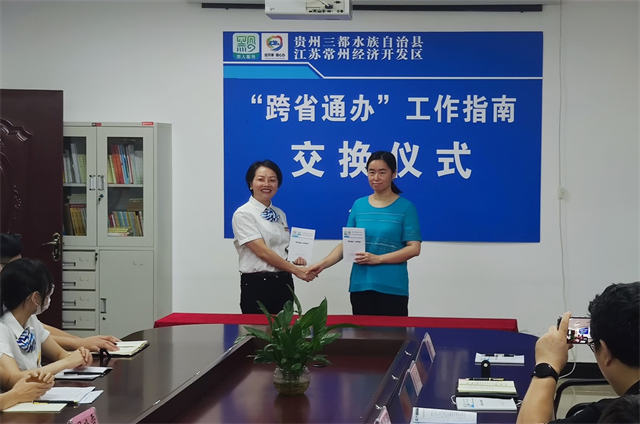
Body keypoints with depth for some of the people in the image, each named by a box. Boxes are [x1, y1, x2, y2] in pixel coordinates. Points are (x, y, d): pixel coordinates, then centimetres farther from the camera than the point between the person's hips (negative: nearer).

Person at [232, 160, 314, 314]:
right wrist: (295, 270, -14)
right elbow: (262, 251, -14)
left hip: (284, 283, 6)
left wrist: (296, 260, 1)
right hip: (257, 284, -6)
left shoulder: (280, 214, 14)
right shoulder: (243, 214, -6)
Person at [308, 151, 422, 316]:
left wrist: (378, 259, -13)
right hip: (360, 285, 3)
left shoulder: (405, 207, 1)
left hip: (393, 288, -3)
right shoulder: (359, 205, 11)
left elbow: (414, 248, -5)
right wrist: (322, 264, -5)